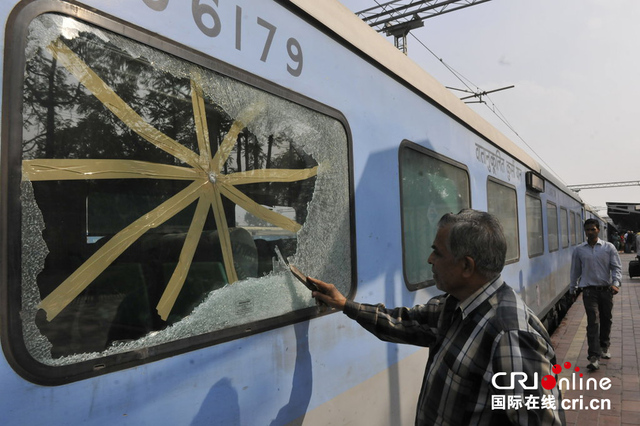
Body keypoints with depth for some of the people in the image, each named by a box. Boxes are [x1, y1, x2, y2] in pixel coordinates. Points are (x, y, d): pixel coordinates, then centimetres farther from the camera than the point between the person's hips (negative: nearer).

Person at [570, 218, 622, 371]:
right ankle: (594, 356, -11)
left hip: (606, 289, 1)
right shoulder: (579, 250, 4)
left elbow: (617, 267, 0)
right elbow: (575, 271, 11)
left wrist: (616, 283, -16)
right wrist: (572, 288, 15)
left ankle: (604, 347, 36)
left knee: (606, 320, 13)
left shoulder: (608, 247, 2)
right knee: (593, 322, -9)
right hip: (589, 290, -1)